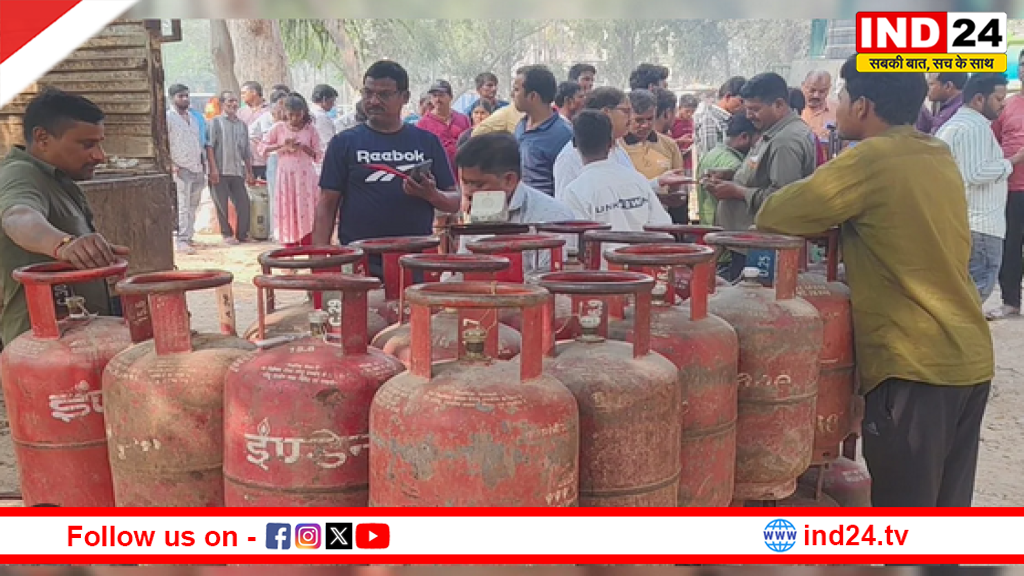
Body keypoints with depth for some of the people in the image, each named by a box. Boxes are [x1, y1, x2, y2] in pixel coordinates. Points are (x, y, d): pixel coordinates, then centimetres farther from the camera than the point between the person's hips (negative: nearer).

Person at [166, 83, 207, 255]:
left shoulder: (194, 117, 16)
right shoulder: (168, 117, -4)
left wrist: (203, 165, 16)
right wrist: (170, 164, -18)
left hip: (197, 167, 6)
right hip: (181, 168, -6)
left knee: (193, 205, 9)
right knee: (183, 206, -11)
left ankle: (189, 236, 16)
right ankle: (181, 241, -11)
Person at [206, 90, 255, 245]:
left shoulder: (242, 124, 16)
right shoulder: (216, 122, 1)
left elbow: (247, 151, 18)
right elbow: (209, 146, -6)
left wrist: (250, 172, 14)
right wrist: (213, 169, -14)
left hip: (237, 172, 4)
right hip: (220, 172, -4)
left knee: (244, 203, 0)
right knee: (222, 205, 1)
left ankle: (242, 234, 12)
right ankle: (227, 234, 12)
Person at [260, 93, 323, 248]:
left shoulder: (310, 129, 1)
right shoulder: (279, 127, 3)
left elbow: (319, 156, 2)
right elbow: (263, 147, 6)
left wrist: (304, 147, -14)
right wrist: (281, 145, -8)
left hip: (306, 176, -1)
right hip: (286, 175, 1)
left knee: (306, 212, -1)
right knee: (287, 212, 1)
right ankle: (290, 249, 7)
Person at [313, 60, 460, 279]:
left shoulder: (427, 142, 8)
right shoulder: (345, 143, 4)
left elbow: (455, 202, 9)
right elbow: (327, 205, 2)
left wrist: (431, 194, -13)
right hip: (359, 265, -1)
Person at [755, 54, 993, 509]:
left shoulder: (870, 158, -14)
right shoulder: (939, 156, 11)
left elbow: (773, 216, -11)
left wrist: (819, 220, 8)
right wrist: (839, 226, 9)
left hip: (914, 362, -8)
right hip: (968, 356, 8)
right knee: (946, 507, 18)